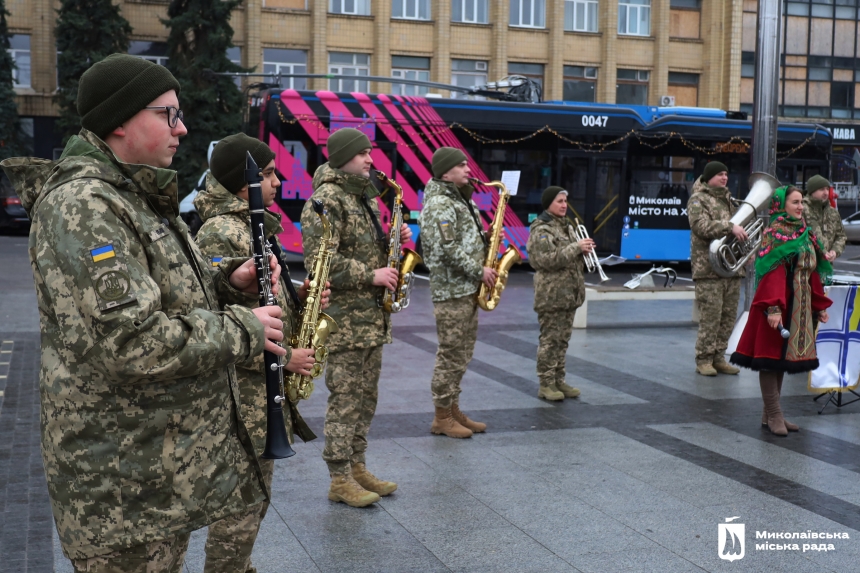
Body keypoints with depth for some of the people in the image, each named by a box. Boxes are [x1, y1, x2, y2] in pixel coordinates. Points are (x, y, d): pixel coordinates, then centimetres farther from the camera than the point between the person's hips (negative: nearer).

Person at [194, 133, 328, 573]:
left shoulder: (255, 227, 12)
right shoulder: (220, 234, -18)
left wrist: (299, 296, 2)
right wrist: (283, 358, -17)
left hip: (264, 385, 10)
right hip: (242, 389, -10)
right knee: (240, 506, -1)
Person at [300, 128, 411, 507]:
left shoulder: (364, 197, 17)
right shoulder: (326, 200, -13)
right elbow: (318, 261, -21)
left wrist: (396, 240, 6)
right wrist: (370, 276, -20)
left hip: (372, 318, 9)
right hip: (343, 320, -9)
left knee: (366, 397, 14)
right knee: (345, 399, -4)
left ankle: (357, 468, 25)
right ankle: (340, 480, 4)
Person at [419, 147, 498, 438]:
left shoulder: (461, 200, 17)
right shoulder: (439, 204, -14)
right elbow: (446, 250, -22)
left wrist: (487, 239, 5)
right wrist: (479, 271, -16)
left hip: (468, 289, 10)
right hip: (451, 290, -10)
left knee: (462, 352, 14)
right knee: (451, 353, -5)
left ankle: (453, 410, 23)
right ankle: (442, 417, 4)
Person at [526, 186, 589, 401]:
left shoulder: (567, 226, 16)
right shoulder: (541, 229, -11)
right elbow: (548, 259, -23)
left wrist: (583, 248, 4)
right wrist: (576, 247, -21)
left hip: (569, 292, 8)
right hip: (551, 294, -8)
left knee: (563, 339, 12)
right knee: (549, 339, -5)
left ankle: (558, 380, 19)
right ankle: (546, 384, 0)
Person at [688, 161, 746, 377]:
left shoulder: (728, 199, 21)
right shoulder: (698, 199, -2)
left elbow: (737, 223, 30)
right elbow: (701, 226, -18)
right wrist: (730, 227, -27)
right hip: (709, 268, -7)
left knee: (728, 316, 7)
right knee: (711, 316, -8)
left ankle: (718, 357, 16)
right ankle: (704, 360, 1)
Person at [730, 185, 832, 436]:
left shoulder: (805, 234, 13)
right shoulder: (775, 234, -11)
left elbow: (813, 273, 17)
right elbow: (773, 273, -20)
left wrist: (819, 305, 16)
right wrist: (773, 307, -29)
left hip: (800, 305, 8)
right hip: (779, 303, -8)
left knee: (783, 357, 12)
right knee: (772, 357, -1)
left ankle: (770, 414, 19)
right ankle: (774, 415, 5)